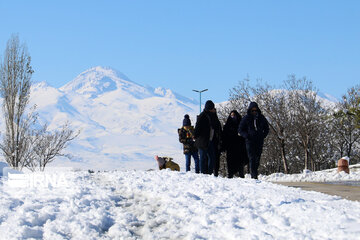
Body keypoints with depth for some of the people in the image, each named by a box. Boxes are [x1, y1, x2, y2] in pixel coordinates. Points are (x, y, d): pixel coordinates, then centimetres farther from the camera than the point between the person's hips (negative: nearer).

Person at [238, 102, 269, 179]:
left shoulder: (261, 118, 10)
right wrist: (247, 136, -8)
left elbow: (266, 128, 22)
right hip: (250, 141, -3)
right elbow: (240, 130, 7)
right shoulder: (246, 118, 3)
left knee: (257, 159, 2)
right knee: (252, 158, -11)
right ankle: (254, 175, -14)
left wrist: (263, 135, 5)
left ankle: (254, 173, 13)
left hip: (260, 141, 3)